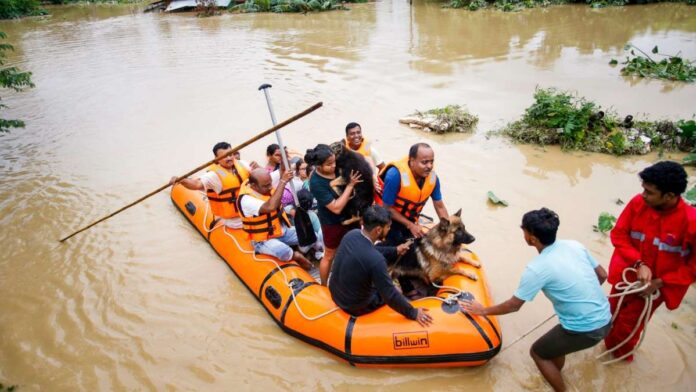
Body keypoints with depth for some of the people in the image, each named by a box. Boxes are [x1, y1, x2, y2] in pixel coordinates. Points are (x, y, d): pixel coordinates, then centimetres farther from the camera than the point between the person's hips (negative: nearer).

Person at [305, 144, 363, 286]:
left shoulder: (337, 166, -15)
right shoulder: (316, 183, -30)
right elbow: (336, 208, -31)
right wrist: (350, 185, -30)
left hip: (350, 215, 6)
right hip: (333, 223, -6)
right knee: (330, 256, 15)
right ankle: (323, 286, 38)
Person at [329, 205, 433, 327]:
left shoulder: (352, 234, -13)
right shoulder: (375, 260, -35)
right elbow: (390, 296, -23)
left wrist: (395, 250, 17)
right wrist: (413, 313, -9)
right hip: (355, 307, -6)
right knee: (398, 290, 18)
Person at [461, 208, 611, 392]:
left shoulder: (537, 268, -20)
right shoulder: (574, 245, -2)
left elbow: (513, 305, -9)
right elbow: (602, 275, 11)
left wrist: (483, 310, 5)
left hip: (585, 330, -7)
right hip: (605, 320, 7)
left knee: (537, 352, 17)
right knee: (554, 341, 32)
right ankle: (555, 376, 53)